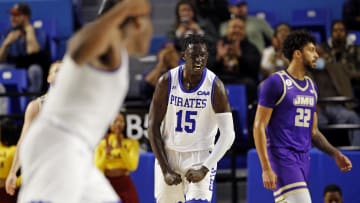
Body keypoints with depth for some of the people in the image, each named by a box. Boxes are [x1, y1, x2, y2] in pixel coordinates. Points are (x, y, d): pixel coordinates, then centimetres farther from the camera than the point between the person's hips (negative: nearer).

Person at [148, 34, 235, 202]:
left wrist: (204, 169, -22)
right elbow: (153, 127, -4)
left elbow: (228, 135, -15)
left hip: (200, 157, -2)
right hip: (169, 153, 2)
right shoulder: (167, 81, -9)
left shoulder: (214, 86, -14)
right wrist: (165, 170, -10)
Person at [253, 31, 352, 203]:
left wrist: (335, 154, 11)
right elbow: (259, 127, -10)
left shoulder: (311, 86, 17)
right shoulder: (276, 82, -7)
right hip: (282, 157, -8)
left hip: (303, 159, 8)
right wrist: (266, 168, -17)